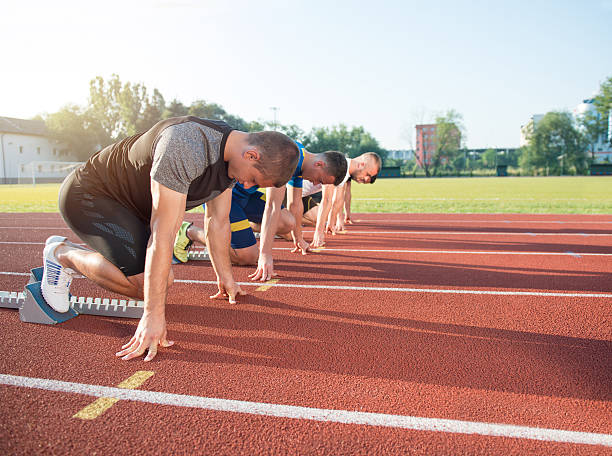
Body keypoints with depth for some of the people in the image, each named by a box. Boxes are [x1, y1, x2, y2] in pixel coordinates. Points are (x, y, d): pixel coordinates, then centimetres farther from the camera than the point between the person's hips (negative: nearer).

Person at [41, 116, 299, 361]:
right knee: (144, 282, -23)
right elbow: (164, 231, -38)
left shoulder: (232, 159, -7)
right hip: (87, 195, -9)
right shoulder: (186, 147, -36)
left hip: (131, 206, 9)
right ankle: (61, 255, 3)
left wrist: (225, 278, 8)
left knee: (164, 280, 6)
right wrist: (153, 315, -36)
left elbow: (218, 223, 2)